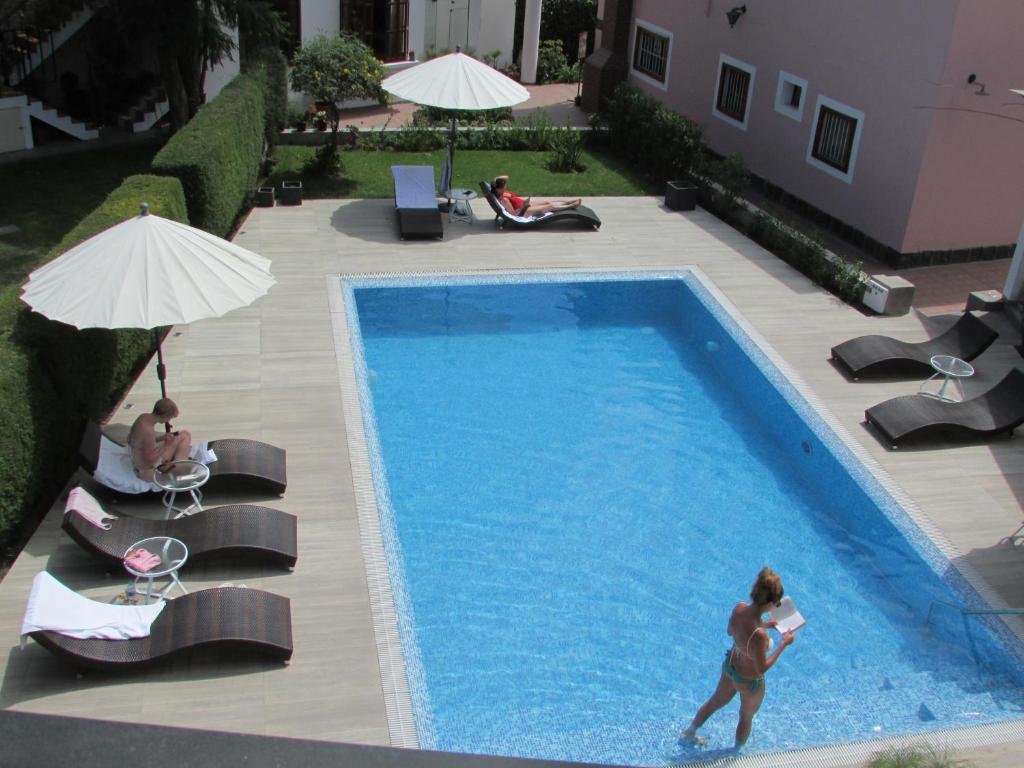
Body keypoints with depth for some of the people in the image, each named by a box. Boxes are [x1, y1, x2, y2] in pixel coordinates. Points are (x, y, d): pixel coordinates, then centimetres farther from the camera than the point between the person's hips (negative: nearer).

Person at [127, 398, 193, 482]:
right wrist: (166, 445, -16)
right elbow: (150, 461, -26)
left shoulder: (144, 417, -5)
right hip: (149, 472, -9)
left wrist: (162, 438, -1)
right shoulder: (148, 431, -32)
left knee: (185, 435, 14)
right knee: (185, 436, -3)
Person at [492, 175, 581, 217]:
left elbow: (506, 177, 10)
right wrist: (524, 205, -24)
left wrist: (497, 179, -7)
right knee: (550, 206, -2)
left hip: (523, 205, 10)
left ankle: (570, 202, 23)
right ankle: (571, 206, 12)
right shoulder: (503, 199, -29)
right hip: (522, 211, -10)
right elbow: (514, 214, -29)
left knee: (548, 203, 12)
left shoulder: (503, 192, -2)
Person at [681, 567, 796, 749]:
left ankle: (689, 732, 57)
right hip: (749, 682, -6)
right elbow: (762, 668, -26)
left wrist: (764, 625, 3)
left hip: (729, 666, 6)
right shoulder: (759, 636, -42)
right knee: (746, 717, 27)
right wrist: (783, 644, -19)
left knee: (716, 701, 34)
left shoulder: (739, 608, -22)